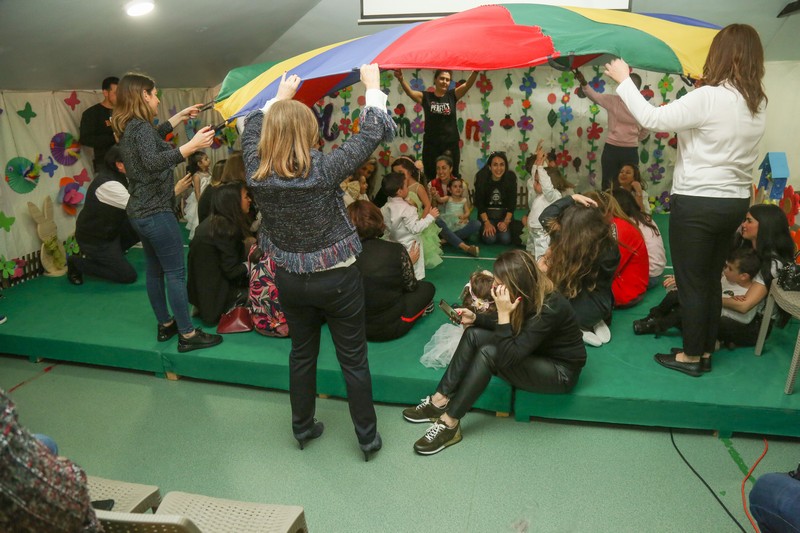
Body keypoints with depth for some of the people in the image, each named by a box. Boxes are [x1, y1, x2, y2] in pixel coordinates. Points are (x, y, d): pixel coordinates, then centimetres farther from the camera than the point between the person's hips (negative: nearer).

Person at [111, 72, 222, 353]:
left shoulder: (128, 128, 12)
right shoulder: (141, 126, -17)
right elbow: (153, 161, -35)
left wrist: (180, 116, 37)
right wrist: (191, 146, -43)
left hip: (139, 212, 10)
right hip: (156, 213, -10)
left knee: (155, 270, 16)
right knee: (176, 272, -6)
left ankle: (165, 325, 28)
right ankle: (187, 334, 0)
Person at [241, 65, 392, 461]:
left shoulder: (256, 173, -12)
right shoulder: (324, 170, -23)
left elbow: (252, 129, 10)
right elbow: (371, 133, -13)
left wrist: (279, 98, 21)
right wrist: (373, 87, 1)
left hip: (289, 280, 4)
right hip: (337, 280, -4)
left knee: (301, 353, 23)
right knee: (353, 359, 11)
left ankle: (302, 427, 40)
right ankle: (368, 438, 27)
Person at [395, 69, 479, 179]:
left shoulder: (452, 95, 5)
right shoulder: (425, 97, 2)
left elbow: (468, 84, -8)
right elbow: (409, 92, -14)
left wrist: (476, 71, -27)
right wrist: (401, 79, -34)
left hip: (451, 145, 1)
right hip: (431, 145, -1)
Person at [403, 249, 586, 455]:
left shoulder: (548, 308, -32)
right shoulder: (531, 294, -10)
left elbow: (508, 358, -32)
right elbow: (510, 330, 8)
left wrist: (503, 313, -36)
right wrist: (476, 318, -5)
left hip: (561, 371, -8)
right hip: (533, 351, 8)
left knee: (488, 353, -28)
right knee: (474, 334, -10)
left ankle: (449, 424, -19)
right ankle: (440, 401, -9)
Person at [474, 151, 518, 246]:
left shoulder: (511, 177, -12)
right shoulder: (481, 177, -14)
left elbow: (512, 202, -7)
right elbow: (479, 202, -11)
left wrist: (506, 222, -16)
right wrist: (487, 223, -18)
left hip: (505, 214, 1)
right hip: (486, 214, -1)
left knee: (505, 239, -18)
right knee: (490, 239, -22)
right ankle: (484, 230, 13)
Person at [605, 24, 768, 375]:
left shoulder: (708, 98, -19)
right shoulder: (758, 103, 5)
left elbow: (652, 119, -15)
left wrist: (624, 80, -4)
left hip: (698, 203, -7)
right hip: (736, 202, 8)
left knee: (691, 282, 5)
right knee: (711, 279, 18)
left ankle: (691, 355, 17)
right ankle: (706, 348, 30)